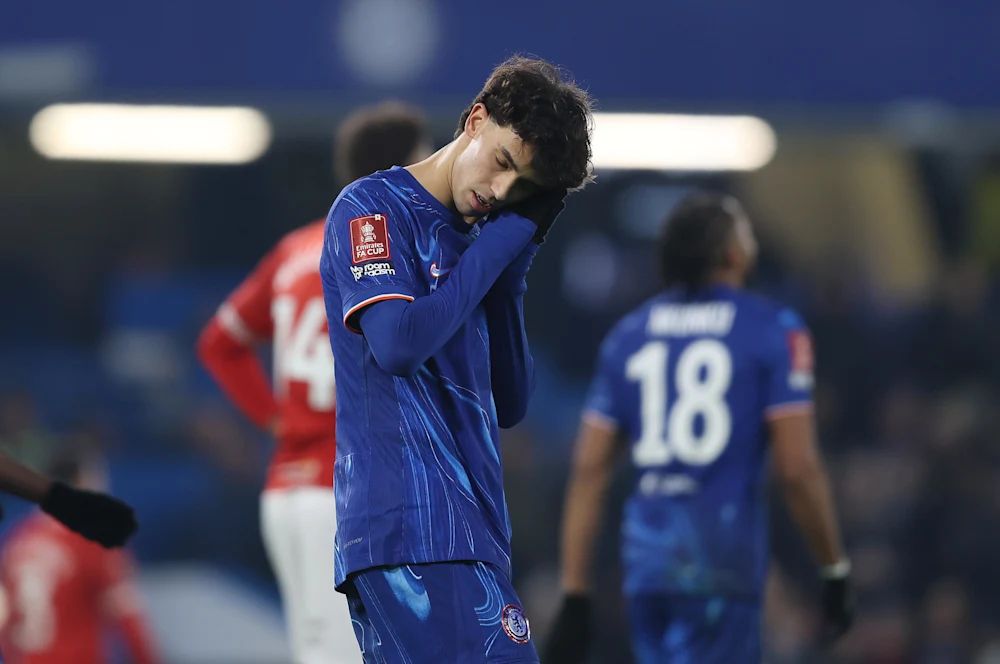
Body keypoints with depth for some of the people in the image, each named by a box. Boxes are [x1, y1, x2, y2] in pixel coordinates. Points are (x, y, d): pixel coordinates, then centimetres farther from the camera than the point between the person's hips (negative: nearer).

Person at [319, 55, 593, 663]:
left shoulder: (476, 241, 20)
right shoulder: (374, 208, -1)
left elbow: (509, 406, 16)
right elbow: (398, 343, -18)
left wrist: (513, 267, 6)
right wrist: (504, 237, -9)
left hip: (470, 528, 8)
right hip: (411, 522, -8)